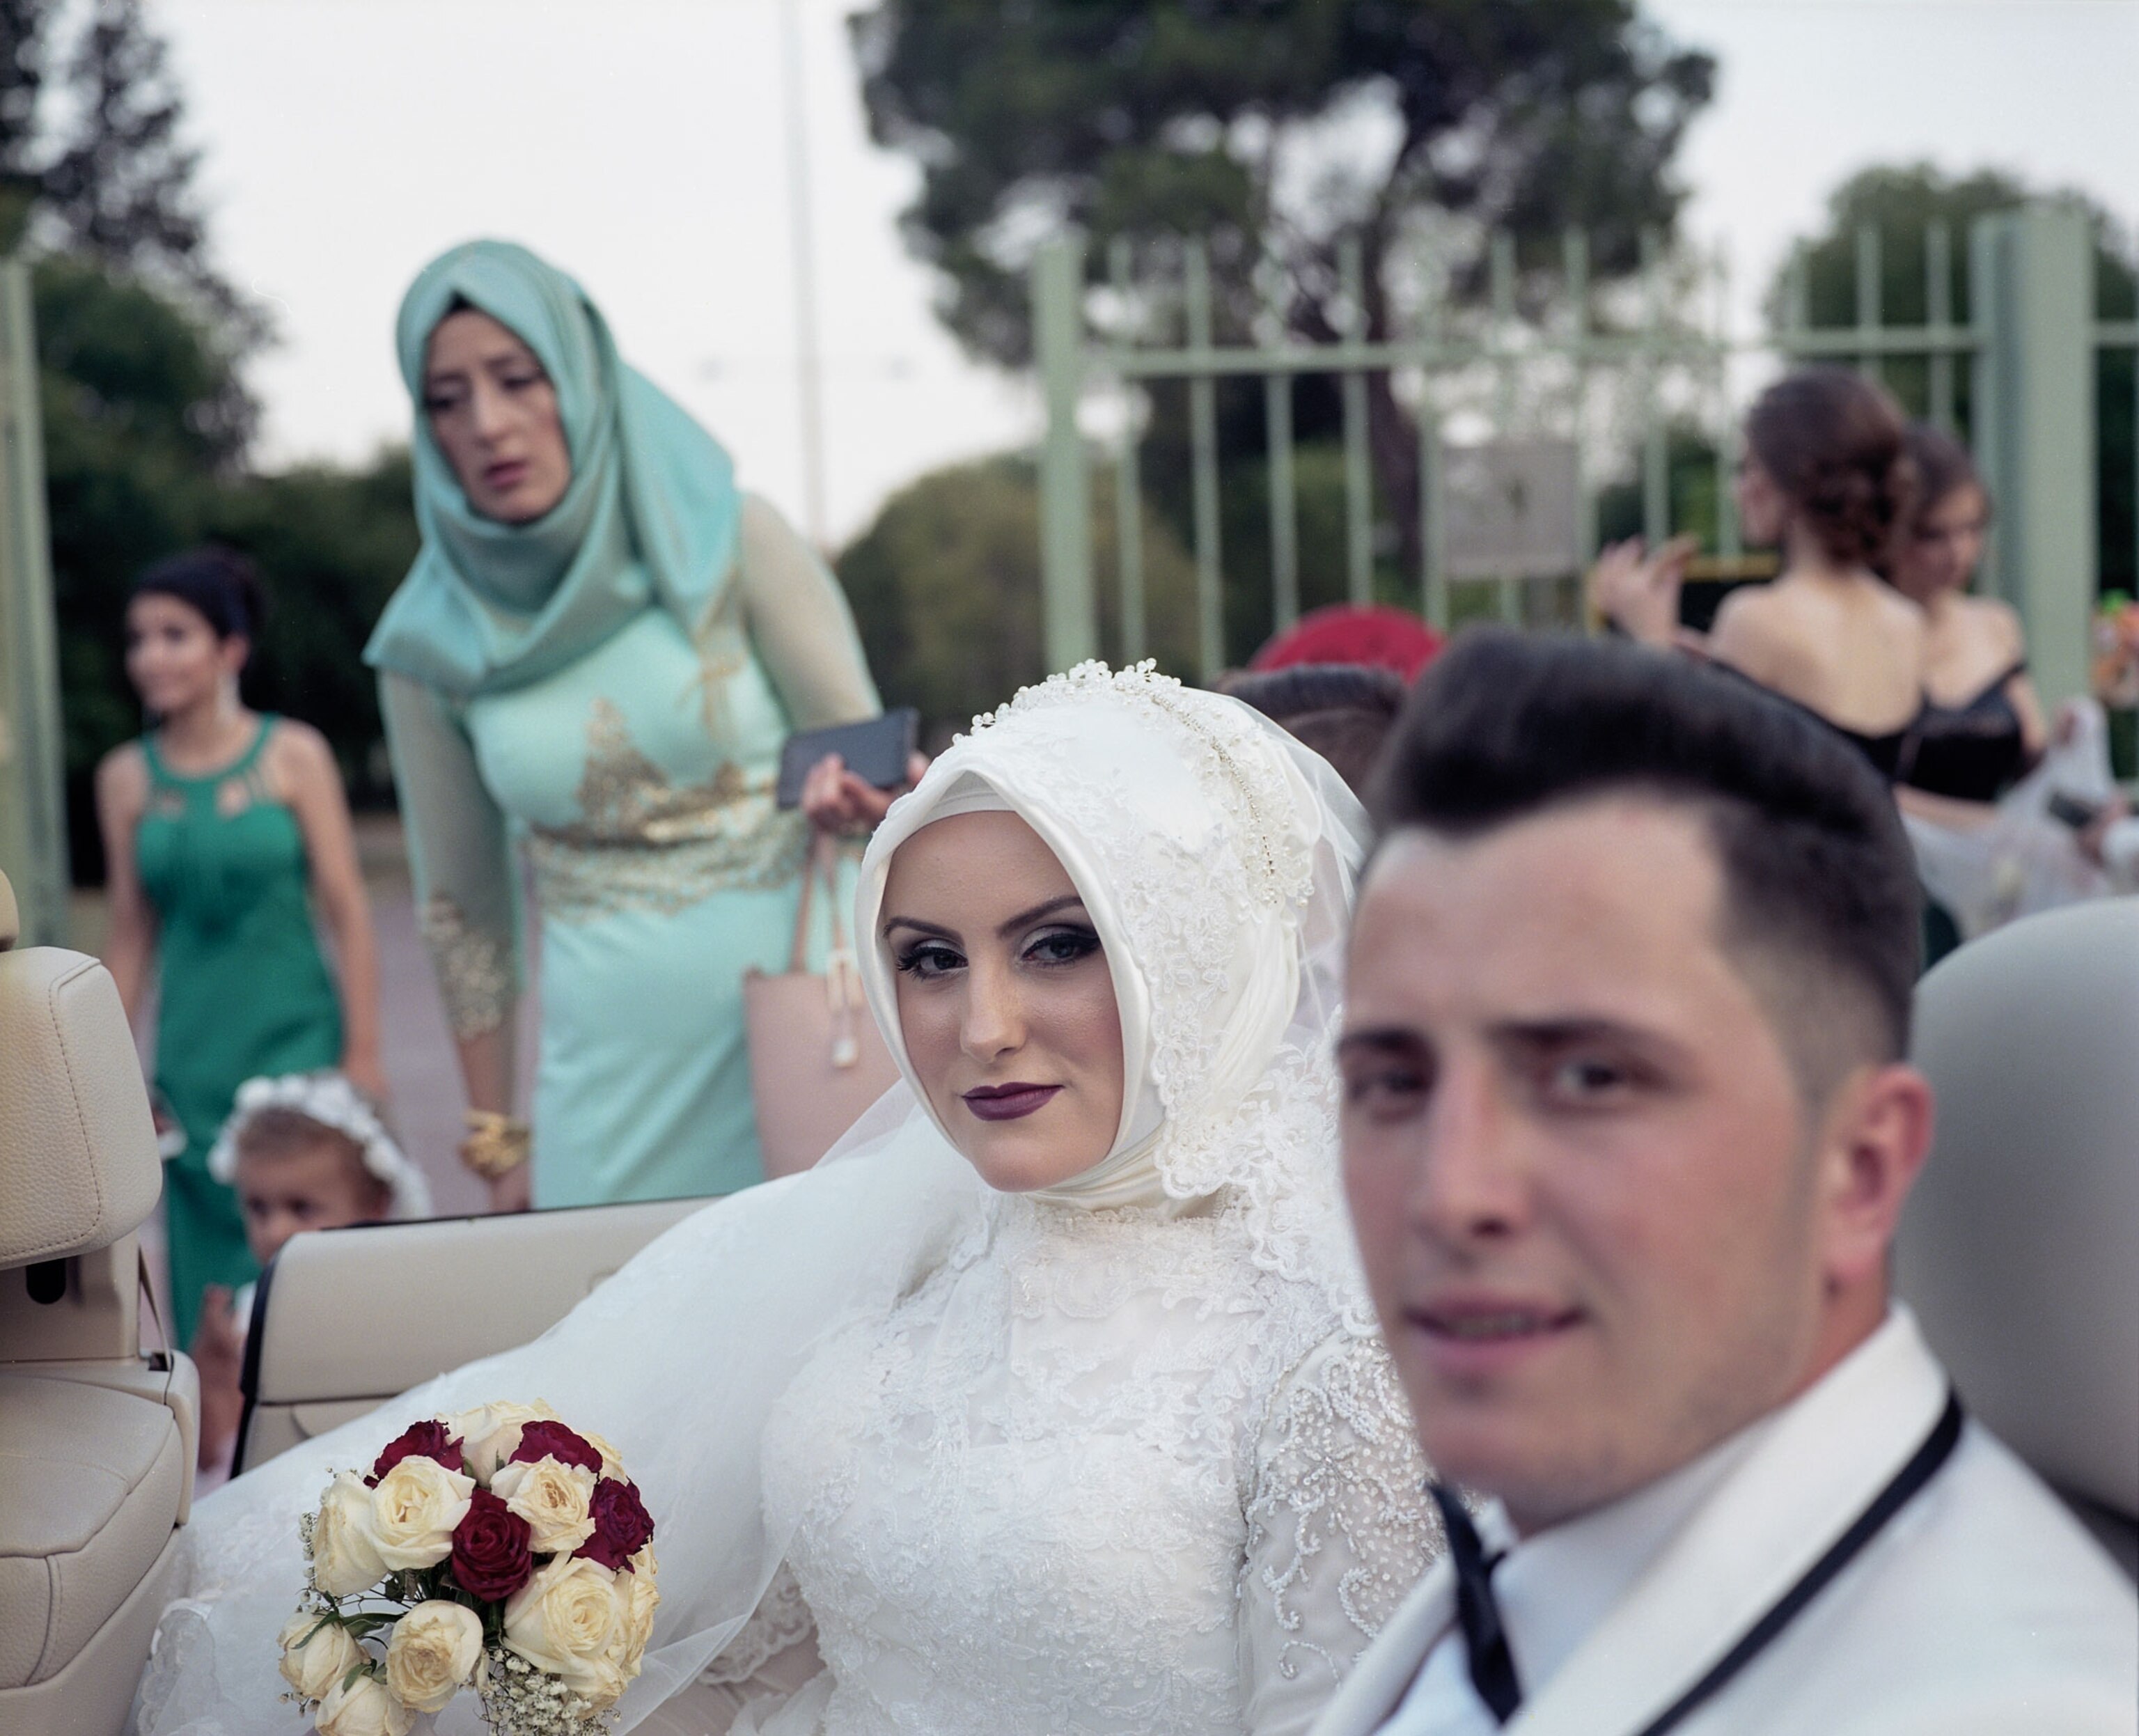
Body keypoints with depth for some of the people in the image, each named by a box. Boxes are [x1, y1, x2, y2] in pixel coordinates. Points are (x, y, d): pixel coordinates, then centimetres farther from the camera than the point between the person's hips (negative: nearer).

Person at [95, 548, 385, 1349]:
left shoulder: (293, 755, -3)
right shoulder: (125, 778, 5)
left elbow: (347, 912, -3)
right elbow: (130, 935, 10)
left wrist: (362, 1056, -5)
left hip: (297, 1041, -2)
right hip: (191, 1062, 3)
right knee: (211, 1281, 4)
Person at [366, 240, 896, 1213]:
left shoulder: (729, 542, -4)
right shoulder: (433, 643, 2)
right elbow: (462, 911, 10)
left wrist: (854, 797, -22)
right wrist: (495, 1143, 10)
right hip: (612, 1092, 2)